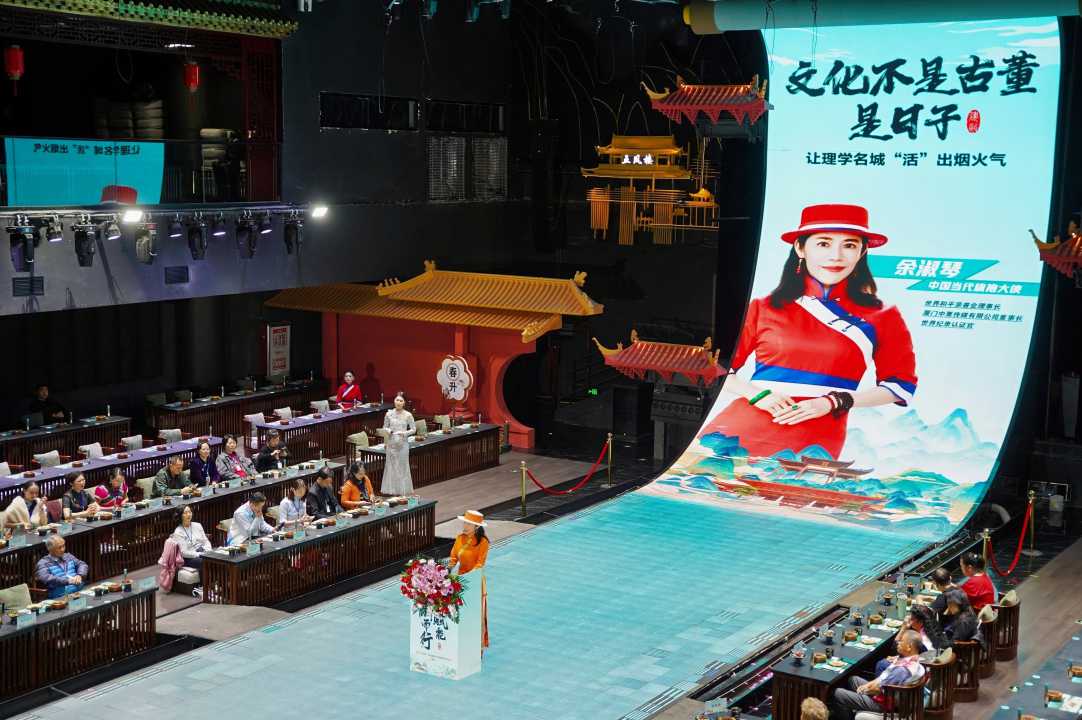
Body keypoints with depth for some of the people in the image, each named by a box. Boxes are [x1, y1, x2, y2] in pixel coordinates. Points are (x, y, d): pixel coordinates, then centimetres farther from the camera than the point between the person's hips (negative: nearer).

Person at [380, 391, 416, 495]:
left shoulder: (408, 415, -4)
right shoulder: (389, 414, 1)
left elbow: (413, 429, 0)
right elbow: (384, 427, 9)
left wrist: (404, 433, -16)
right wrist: (387, 431, -13)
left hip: (403, 444, -2)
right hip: (391, 443, 2)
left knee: (402, 466, 3)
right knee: (391, 466, 4)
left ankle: (402, 490, 11)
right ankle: (391, 490, 12)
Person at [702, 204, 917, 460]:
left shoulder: (881, 318, 8)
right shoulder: (762, 309, 8)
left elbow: (901, 386, 9)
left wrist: (833, 402, -4)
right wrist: (756, 394, -7)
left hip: (814, 444, 0)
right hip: (741, 431, 1)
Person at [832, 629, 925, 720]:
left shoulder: (902, 670, -33)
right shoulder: (914, 660, -2)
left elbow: (878, 689, -24)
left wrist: (865, 689, -5)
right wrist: (869, 684, 3)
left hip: (882, 704, -10)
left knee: (838, 694, -9)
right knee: (853, 679, 25)